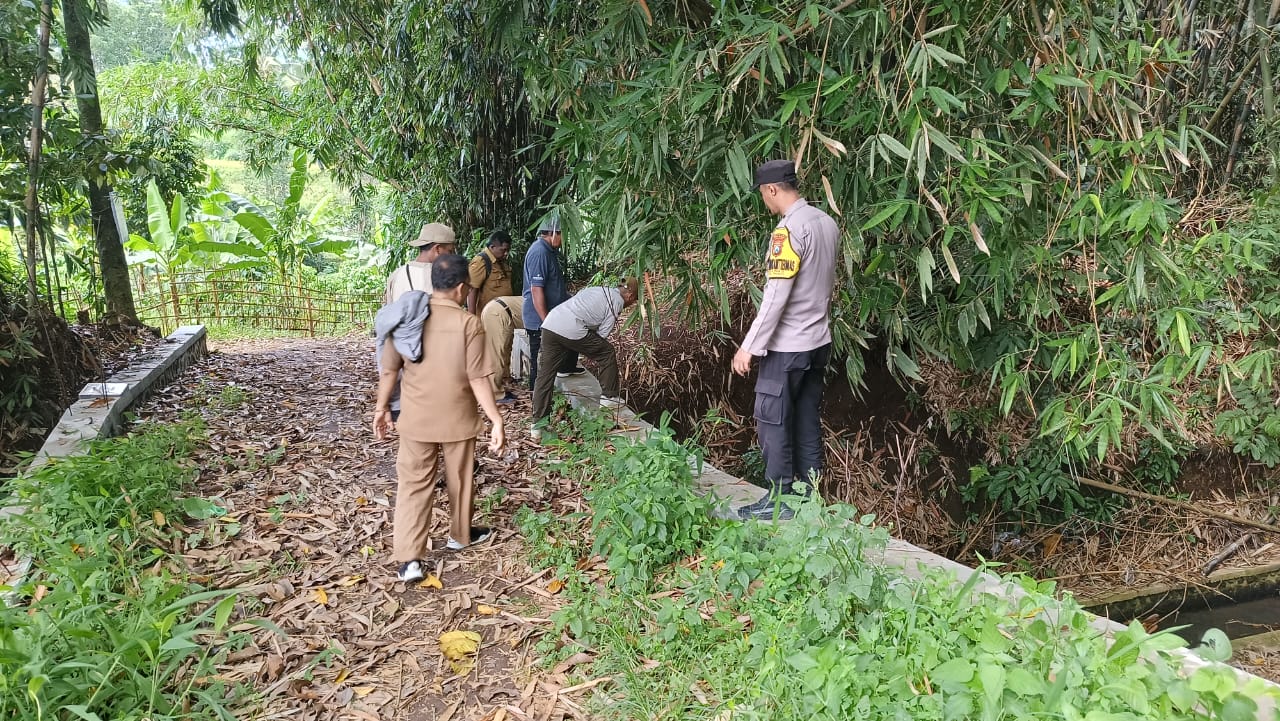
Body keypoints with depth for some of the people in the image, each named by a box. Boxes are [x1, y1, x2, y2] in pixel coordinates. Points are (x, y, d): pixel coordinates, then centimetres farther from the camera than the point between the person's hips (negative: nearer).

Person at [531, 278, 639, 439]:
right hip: (571, 329, -8)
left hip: (549, 324, 8)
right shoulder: (617, 301, 8)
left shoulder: (597, 289, 30)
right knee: (607, 353, 14)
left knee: (545, 376, 9)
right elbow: (602, 333, 3)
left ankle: (538, 425, 10)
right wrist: (593, 352, 18)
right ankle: (609, 397, 23)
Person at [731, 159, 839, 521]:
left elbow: (775, 295, -24)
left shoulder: (789, 229, -20)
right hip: (819, 341, 9)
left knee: (773, 421, 1)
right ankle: (807, 488, 24)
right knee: (807, 418, 15)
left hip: (787, 345, -9)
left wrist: (749, 346, -21)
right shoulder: (827, 222, 7)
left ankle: (779, 500, 8)